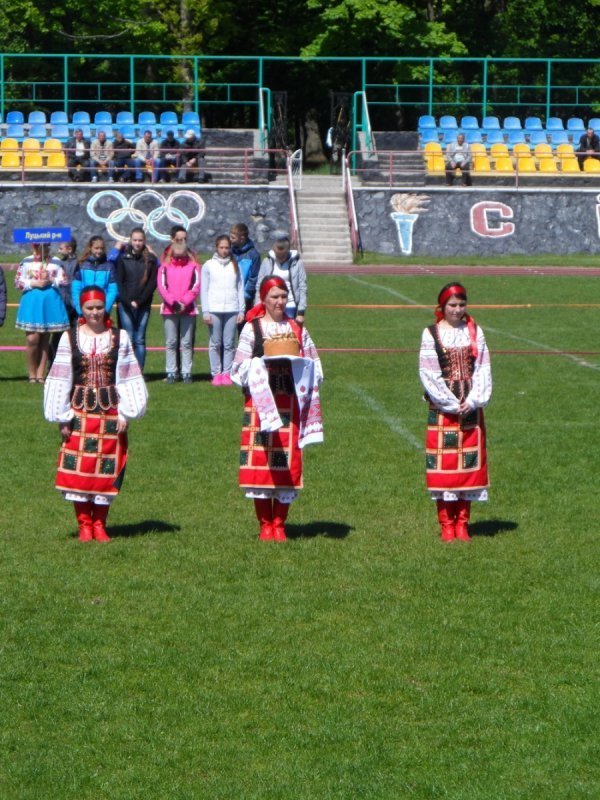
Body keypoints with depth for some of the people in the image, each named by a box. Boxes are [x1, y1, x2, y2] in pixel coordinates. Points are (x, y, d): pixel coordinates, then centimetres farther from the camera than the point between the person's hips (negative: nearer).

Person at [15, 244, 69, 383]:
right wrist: (34, 283, -11)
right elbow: (18, 282, 1)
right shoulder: (26, 262, 4)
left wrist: (51, 280, -12)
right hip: (32, 303, -2)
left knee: (45, 339, 5)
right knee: (33, 339, -10)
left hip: (51, 303, 2)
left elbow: (63, 281, 6)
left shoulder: (56, 262, 8)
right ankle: (32, 374, 3)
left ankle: (40, 374, 11)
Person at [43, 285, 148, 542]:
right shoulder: (69, 338, 0)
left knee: (106, 469, 3)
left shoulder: (120, 338, 2)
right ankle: (84, 524, 9)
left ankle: (99, 523, 14)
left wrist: (125, 414, -1)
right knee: (78, 468, -2)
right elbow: (61, 379, 1)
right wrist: (62, 417, -2)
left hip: (110, 411, 1)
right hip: (80, 412, -1)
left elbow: (127, 377, 4)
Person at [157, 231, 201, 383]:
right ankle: (171, 372, 4)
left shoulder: (193, 263, 8)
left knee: (187, 343, 0)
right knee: (171, 342, 1)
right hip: (169, 308, 0)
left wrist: (184, 302, -12)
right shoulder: (165, 263, 8)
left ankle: (186, 372, 1)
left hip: (188, 308, 0)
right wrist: (173, 302, -13)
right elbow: (161, 285, 0)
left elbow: (196, 286, 0)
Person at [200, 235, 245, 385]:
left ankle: (227, 373, 2)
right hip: (214, 310, -1)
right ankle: (216, 373, 2)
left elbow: (240, 289, 11)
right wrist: (205, 312, -4)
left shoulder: (235, 266, 11)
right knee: (215, 343, -1)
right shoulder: (208, 266, 6)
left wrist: (241, 311, 4)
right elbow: (204, 290, 4)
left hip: (232, 310, 1)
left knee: (229, 344, -1)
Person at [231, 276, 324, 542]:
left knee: (287, 463, 1)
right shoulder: (252, 328, 2)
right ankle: (265, 525, 7)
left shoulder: (296, 329, 10)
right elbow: (239, 369, -1)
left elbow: (314, 366, 12)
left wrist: (297, 365, -7)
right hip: (260, 404, -2)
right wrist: (262, 364, -16)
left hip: (289, 404, 2)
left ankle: (279, 524, 11)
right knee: (260, 460, -4)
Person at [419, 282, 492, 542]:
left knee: (469, 464, 3)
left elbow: (483, 369, 2)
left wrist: (473, 401, -11)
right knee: (443, 465, -3)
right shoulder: (431, 334, -2)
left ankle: (462, 523, 10)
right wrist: (452, 404, -12)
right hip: (442, 410, -3)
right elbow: (429, 374, -7)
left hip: (471, 409, 3)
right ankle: (446, 525, 4)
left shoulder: (475, 332, 6)